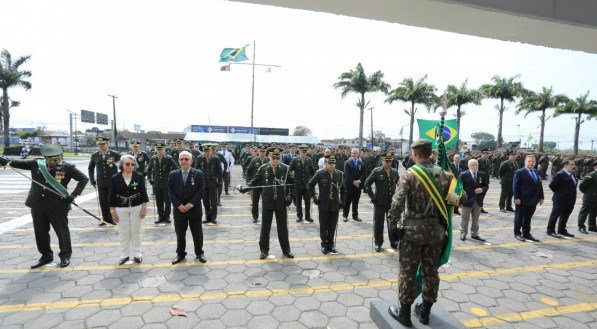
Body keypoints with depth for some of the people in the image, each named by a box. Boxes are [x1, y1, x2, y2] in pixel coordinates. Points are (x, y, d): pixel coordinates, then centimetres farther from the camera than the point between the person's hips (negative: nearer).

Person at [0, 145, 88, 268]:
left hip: (58, 206, -4)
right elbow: (21, 163, 5)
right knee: (40, 232, 14)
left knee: (62, 231, 6)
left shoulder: (67, 167, -8)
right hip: (37, 205, 4)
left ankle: (65, 255, 24)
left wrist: (74, 194, -16)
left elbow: (84, 178, -8)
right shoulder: (36, 164, 2)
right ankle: (46, 256, 32)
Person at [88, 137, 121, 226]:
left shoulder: (114, 154, -4)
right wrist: (92, 180, 12)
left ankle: (113, 219, 14)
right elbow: (90, 168, 18)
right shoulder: (95, 156, 6)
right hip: (101, 184, 3)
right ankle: (106, 219, 18)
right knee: (103, 202, 6)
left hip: (113, 183, -3)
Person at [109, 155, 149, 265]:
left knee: (136, 231, 8)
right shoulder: (115, 178, -2)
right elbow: (112, 195, 1)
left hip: (136, 208, 0)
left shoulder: (139, 176, -3)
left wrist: (144, 207, -6)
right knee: (123, 232, 8)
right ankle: (124, 254, 21)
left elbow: (143, 192, -2)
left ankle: (137, 254, 19)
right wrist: (112, 210, -1)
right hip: (121, 209, 1)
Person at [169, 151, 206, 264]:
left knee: (197, 233, 9)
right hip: (179, 209, 2)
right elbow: (171, 192, -1)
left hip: (195, 209, -1)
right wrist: (179, 205, -12)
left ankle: (199, 252, 27)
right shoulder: (173, 175, 2)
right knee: (180, 234, 12)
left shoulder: (198, 174, -5)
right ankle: (180, 253, 29)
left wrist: (191, 204, -15)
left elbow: (200, 191, -8)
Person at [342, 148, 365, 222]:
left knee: (356, 201, 9)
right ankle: (345, 215, 12)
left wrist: (359, 181, -14)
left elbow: (363, 174, 2)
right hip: (349, 185, -3)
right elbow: (347, 174, -9)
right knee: (347, 201, 2)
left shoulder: (362, 164, 8)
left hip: (358, 185, 3)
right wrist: (353, 181, -15)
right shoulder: (347, 163, -1)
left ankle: (355, 216, 18)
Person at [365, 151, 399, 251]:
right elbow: (367, 184, -6)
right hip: (380, 202, -3)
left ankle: (393, 242, 27)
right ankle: (378, 243, 19)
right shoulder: (376, 171, -7)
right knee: (378, 223, 6)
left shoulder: (395, 172, 5)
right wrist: (372, 197, -8)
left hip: (392, 202, 3)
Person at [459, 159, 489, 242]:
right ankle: (463, 233, 19)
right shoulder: (463, 175, -6)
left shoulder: (483, 175, 5)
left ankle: (474, 234, 26)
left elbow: (486, 186, 9)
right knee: (465, 219, 6)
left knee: (476, 219, 14)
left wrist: (482, 189, -13)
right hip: (467, 200, -3)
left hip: (478, 201, 4)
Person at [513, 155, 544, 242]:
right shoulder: (519, 172, -7)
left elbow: (540, 186, 16)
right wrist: (516, 198, -17)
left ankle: (526, 234, 22)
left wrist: (541, 197, 9)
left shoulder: (537, 173, 13)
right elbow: (515, 186, -11)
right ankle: (517, 233, 15)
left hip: (533, 200, 6)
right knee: (519, 217, 4)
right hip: (522, 200, -6)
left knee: (528, 218, 13)